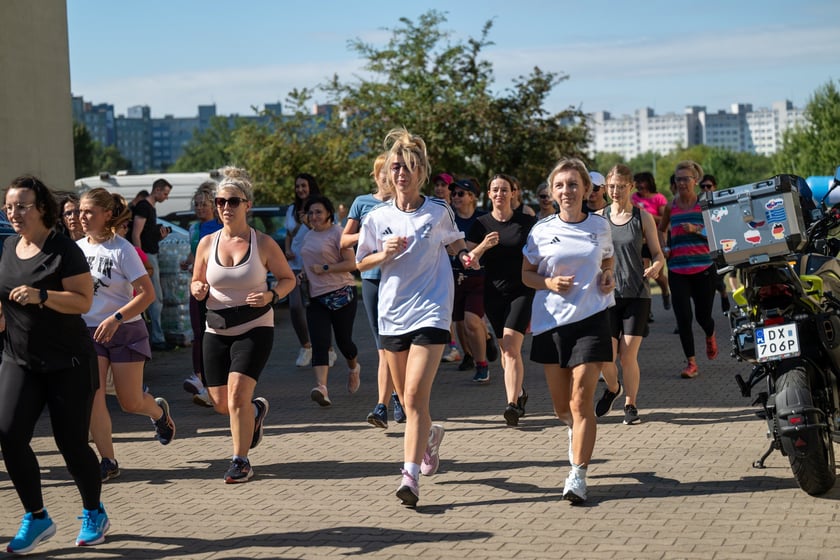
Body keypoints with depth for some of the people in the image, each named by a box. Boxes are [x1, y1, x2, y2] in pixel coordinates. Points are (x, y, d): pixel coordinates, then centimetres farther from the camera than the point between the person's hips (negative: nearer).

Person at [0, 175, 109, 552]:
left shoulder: (63, 250, -12)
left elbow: (84, 300, -17)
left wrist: (41, 297, -29)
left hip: (68, 362, -5)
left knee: (71, 442, 1)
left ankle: (94, 514, 24)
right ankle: (36, 518, 7)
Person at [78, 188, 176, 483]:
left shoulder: (122, 249, -12)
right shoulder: (77, 248, 3)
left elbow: (147, 293, -16)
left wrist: (116, 318, -25)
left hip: (125, 331, -4)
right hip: (89, 332, 4)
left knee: (131, 403, 2)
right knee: (92, 399, -9)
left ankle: (159, 411, 38)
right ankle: (108, 461, 0)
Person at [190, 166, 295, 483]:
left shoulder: (263, 243, -7)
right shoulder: (207, 243, 0)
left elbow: (288, 278, 4)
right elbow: (196, 283, 12)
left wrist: (271, 295, -16)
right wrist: (197, 290, -12)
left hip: (255, 329, -4)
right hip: (217, 331, 4)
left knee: (238, 394, -18)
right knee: (221, 403, 6)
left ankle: (241, 462, -3)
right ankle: (256, 410, 40)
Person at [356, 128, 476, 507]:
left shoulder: (439, 212, 0)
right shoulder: (377, 218, 2)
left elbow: (455, 241, 19)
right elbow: (361, 262, 10)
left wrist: (464, 255, -2)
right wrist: (385, 253, -9)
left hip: (431, 311, -3)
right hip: (392, 314, 3)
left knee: (415, 396, -15)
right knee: (407, 398, 14)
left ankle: (411, 476, -16)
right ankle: (429, 435, 47)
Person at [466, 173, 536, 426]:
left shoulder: (528, 223, 0)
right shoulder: (481, 224, 4)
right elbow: (468, 259, -1)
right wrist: (483, 246, -19)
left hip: (522, 291, -3)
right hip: (494, 293, 3)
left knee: (511, 346, -18)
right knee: (506, 349, 13)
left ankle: (512, 404, -23)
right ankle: (519, 392, 36)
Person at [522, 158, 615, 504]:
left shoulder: (600, 227, 4)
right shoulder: (541, 231, 1)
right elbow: (526, 274, 9)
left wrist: (609, 278, -1)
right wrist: (549, 283, -11)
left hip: (591, 319, -1)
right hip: (551, 320, 2)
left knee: (581, 401, -11)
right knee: (561, 405, 10)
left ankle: (578, 475, -7)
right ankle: (577, 429, 46)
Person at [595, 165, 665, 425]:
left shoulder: (642, 217, 2)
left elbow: (658, 254, 4)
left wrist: (655, 267, -17)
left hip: (637, 295, -1)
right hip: (607, 294, 1)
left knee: (628, 356, -4)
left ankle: (630, 405, 17)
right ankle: (612, 388, 29)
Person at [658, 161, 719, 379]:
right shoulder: (671, 206, 7)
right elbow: (661, 230, 25)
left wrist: (696, 229, -19)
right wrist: (664, 248, 9)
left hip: (704, 268, -2)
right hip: (678, 269, 2)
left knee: (703, 315, 7)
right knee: (683, 318, -6)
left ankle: (710, 336, 43)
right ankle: (691, 362, 4)